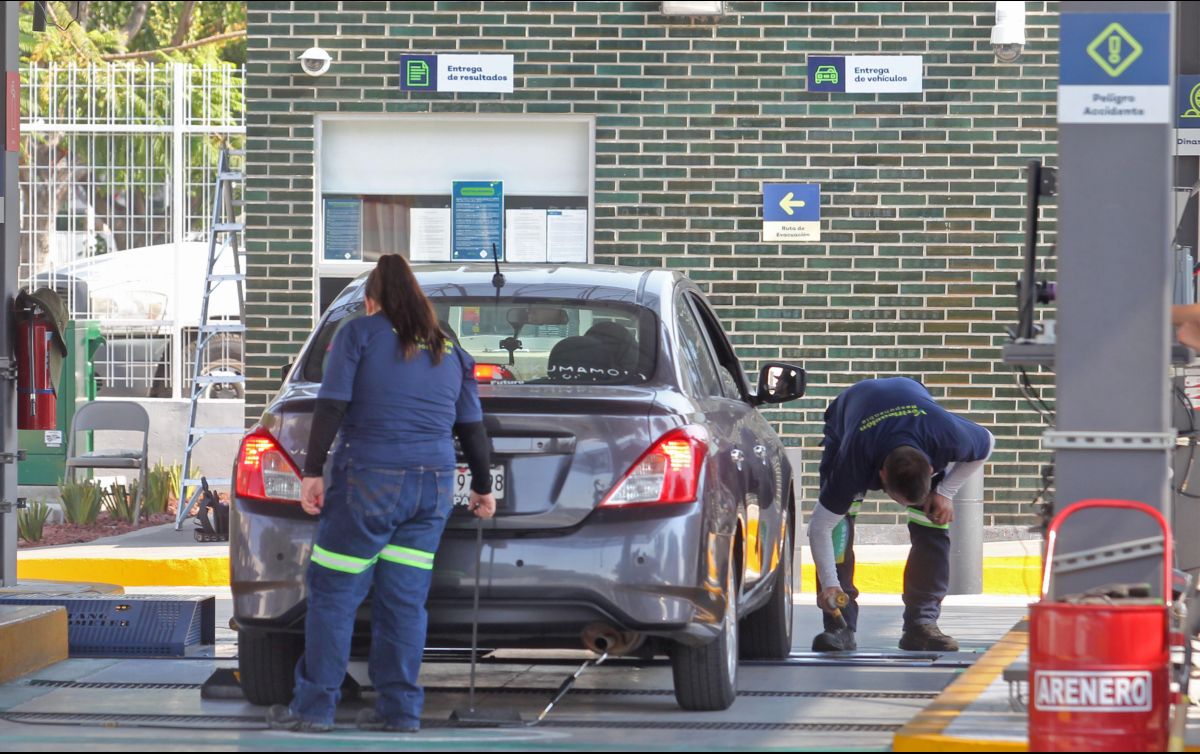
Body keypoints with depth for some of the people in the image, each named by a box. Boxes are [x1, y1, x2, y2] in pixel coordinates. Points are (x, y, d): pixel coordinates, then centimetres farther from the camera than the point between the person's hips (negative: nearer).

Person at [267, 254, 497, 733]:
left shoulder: (358, 334, 1)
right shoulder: (449, 352, 15)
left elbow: (331, 407, -9)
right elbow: (472, 428, 19)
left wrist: (313, 472, -8)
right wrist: (483, 488, 29)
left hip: (368, 479, -5)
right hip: (432, 486, 5)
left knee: (334, 594, 0)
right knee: (406, 599, 9)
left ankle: (314, 708, -1)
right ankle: (400, 708, 8)